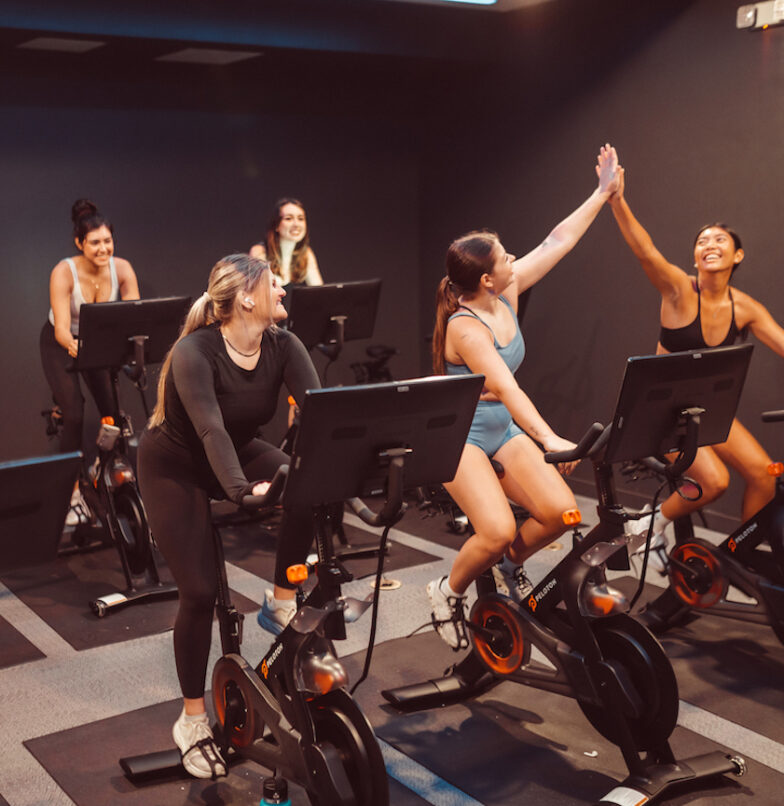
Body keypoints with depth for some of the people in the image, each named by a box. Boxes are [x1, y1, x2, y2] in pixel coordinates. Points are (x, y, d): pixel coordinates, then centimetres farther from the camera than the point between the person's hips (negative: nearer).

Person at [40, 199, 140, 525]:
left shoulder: (121, 269, -21)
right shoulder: (64, 272, -29)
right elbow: (61, 328, -36)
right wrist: (74, 346, -58)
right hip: (61, 343, -3)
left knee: (113, 412, -10)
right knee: (75, 415, -16)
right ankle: (75, 492, -4)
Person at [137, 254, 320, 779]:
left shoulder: (282, 346, -14)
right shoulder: (195, 352, -29)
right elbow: (210, 428, -43)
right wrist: (243, 489, -57)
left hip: (240, 452, 5)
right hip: (176, 467, -5)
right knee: (201, 591, -11)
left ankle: (282, 603, -7)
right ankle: (192, 720, 7)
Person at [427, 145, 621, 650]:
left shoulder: (507, 294, -2)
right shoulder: (465, 328, -24)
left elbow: (559, 241, 4)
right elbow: (505, 389, -35)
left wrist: (604, 193, 7)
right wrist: (550, 440, -44)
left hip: (504, 429, 7)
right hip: (460, 434, -7)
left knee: (561, 511, -10)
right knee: (498, 531, -24)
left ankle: (512, 563, 21)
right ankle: (449, 592, 7)